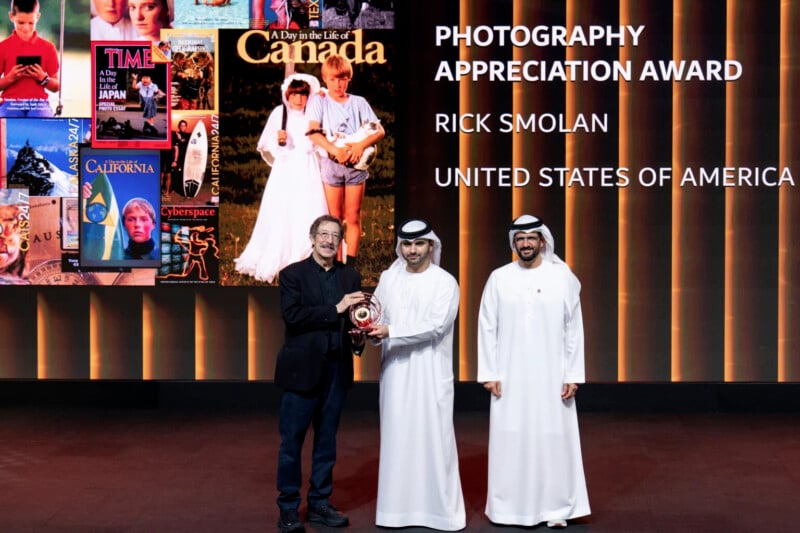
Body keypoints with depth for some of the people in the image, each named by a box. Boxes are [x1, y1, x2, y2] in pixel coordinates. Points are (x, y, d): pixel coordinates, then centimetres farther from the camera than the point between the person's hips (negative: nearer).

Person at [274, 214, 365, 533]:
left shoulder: (350, 276, 11)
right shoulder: (293, 274, -1)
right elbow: (292, 316, -15)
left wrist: (359, 339, -11)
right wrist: (335, 309, -20)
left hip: (337, 369, 4)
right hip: (302, 369, -4)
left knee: (326, 441, 12)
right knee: (292, 441, 2)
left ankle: (320, 504, 23)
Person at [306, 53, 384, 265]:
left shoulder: (359, 102, 8)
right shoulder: (319, 101, 4)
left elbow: (379, 130, 0)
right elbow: (314, 132, -9)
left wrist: (361, 145, -19)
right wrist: (335, 150, -22)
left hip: (356, 164, 1)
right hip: (331, 163, -1)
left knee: (353, 217, 4)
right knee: (335, 219, 5)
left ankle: (351, 263, 9)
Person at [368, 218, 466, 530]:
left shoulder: (445, 282, -3)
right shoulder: (388, 279, 10)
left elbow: (435, 326, -13)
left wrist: (391, 332, -18)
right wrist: (369, 329, -15)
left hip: (431, 372, -3)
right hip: (396, 371, 3)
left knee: (434, 436, -1)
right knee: (397, 436, 5)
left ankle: (441, 507, 8)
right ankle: (397, 507, 12)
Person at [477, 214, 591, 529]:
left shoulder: (563, 277, 0)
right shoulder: (499, 278, 2)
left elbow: (574, 330, 1)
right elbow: (487, 328, 2)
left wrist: (572, 375, -4)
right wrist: (489, 373, -4)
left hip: (551, 376, -1)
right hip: (510, 376, 1)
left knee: (553, 438, 3)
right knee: (510, 440, 4)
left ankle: (556, 507, 14)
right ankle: (509, 507, 15)